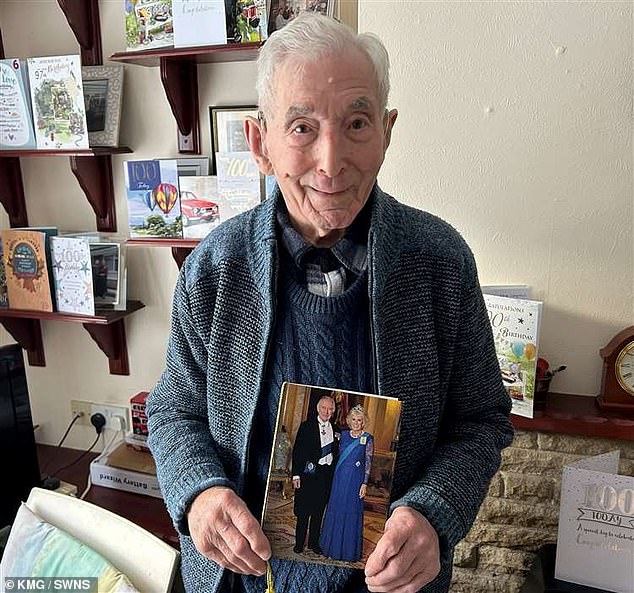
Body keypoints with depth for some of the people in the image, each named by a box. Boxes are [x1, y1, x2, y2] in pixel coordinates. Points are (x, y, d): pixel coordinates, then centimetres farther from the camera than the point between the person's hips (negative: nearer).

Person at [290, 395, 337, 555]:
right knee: (303, 510, 5)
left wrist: (334, 474, 3)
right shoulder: (307, 426, -4)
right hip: (309, 473, -3)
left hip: (326, 474, 3)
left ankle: (314, 542, 26)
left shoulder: (335, 429, 7)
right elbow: (297, 451, -6)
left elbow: (334, 453, 10)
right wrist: (296, 474, -10)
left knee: (319, 511, 13)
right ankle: (299, 543, 18)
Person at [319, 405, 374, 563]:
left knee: (351, 512, 3)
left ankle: (349, 550, 19)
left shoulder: (368, 438, -5)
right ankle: (333, 545, 27)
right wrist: (335, 476, 8)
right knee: (335, 510, 11)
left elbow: (368, 462, -6)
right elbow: (338, 455, 12)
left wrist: (365, 483, -11)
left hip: (355, 480, -4)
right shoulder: (343, 434, 6)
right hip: (339, 477, 4)